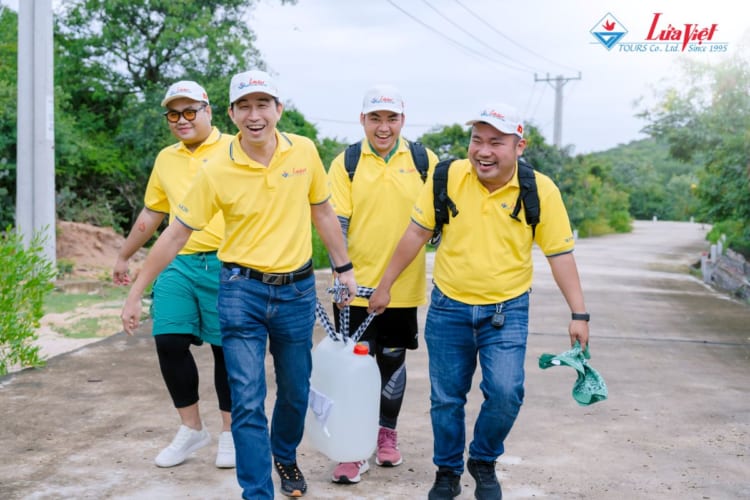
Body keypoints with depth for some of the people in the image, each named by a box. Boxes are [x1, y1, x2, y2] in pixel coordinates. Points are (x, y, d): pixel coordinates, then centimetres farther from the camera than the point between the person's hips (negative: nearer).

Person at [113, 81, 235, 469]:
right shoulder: (166, 159, 16)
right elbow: (151, 214, 25)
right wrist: (124, 256, 28)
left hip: (224, 265, -5)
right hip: (178, 264, 5)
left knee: (226, 349, 4)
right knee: (169, 343, -1)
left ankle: (230, 432, 20)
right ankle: (191, 428, 17)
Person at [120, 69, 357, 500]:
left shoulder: (304, 152, -4)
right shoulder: (217, 172, -11)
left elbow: (323, 212, 10)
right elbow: (176, 234, -4)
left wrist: (345, 268, 12)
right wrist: (136, 294, -2)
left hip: (297, 290, 2)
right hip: (242, 290, -2)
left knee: (296, 392, 16)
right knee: (248, 401, -5)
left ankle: (285, 456, 45)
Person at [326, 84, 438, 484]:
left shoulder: (423, 161, 3)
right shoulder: (346, 163, -1)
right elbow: (336, 223, -5)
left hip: (403, 286, 2)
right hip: (357, 286, -1)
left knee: (393, 360, 14)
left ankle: (387, 434, 33)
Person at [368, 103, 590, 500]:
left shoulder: (541, 190, -10)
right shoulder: (448, 177, -7)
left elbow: (559, 254, -4)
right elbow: (417, 233, 1)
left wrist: (578, 314, -7)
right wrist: (385, 285, 5)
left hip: (507, 311, -1)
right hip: (448, 307, 1)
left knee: (505, 393, -14)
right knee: (446, 399, 9)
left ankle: (484, 462, 16)